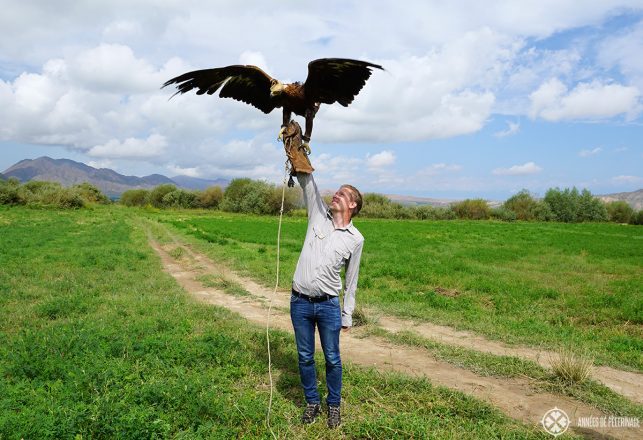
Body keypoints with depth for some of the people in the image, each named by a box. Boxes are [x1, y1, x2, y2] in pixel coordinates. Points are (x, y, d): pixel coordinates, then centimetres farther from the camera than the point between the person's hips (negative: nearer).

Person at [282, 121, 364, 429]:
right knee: (305, 357, 13)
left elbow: (351, 281, 3)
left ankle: (334, 405, 30)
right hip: (300, 302, 2)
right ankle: (312, 402, 31)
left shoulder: (355, 239, -2)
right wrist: (295, 147, -11)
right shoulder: (319, 215, 2)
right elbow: (307, 180, -4)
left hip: (328, 305, -2)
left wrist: (347, 315, 4)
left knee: (332, 359, 9)